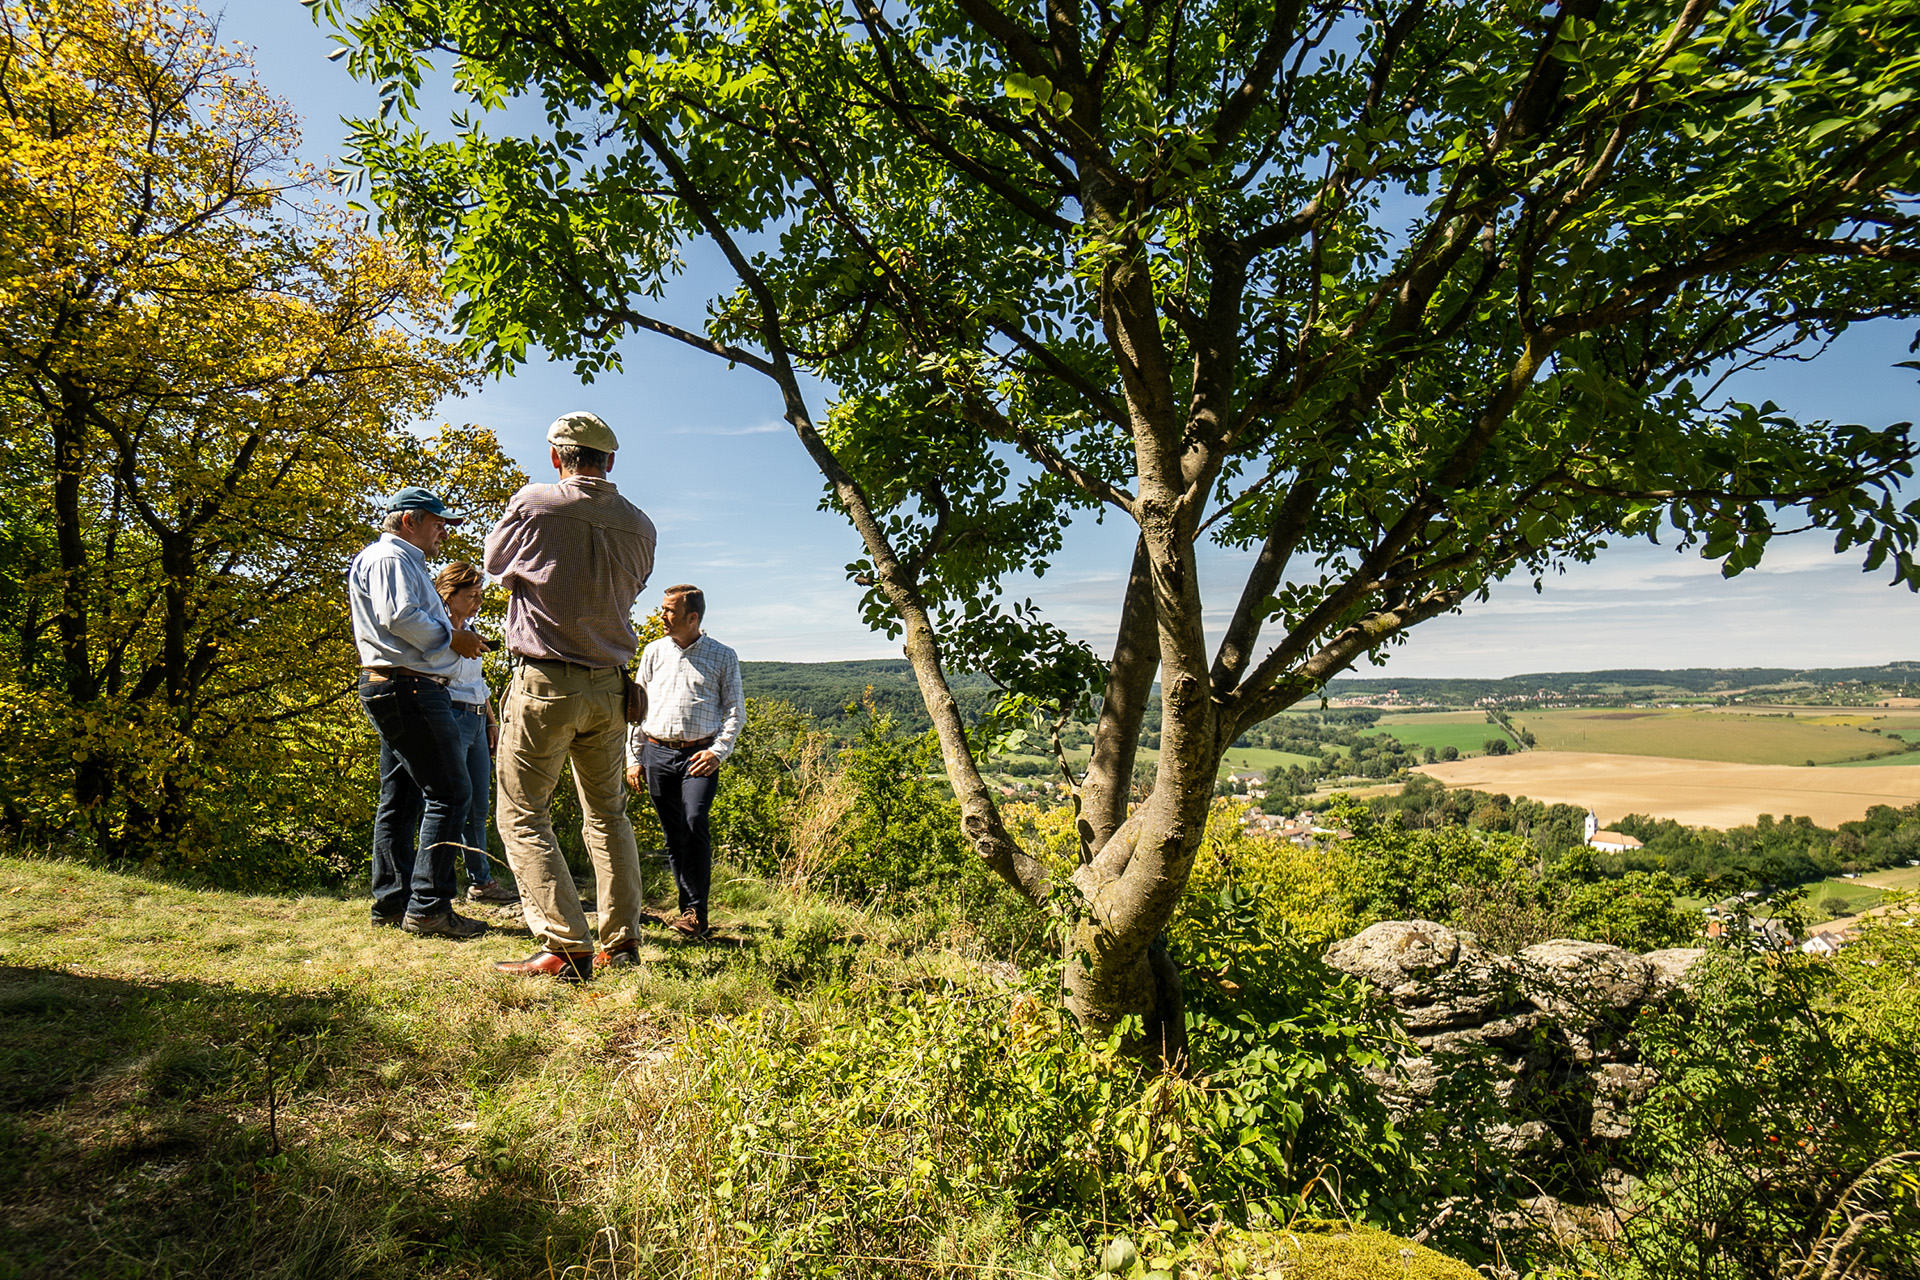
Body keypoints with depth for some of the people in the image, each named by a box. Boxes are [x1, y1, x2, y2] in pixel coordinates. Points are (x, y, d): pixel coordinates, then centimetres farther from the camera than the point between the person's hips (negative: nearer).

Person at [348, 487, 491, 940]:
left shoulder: (404, 562, 26)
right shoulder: (390, 558, -7)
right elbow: (399, 616, -21)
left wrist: (455, 639, 13)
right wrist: (451, 638, -11)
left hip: (397, 690, 12)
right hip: (407, 686, -12)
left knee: (401, 797, 12)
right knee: (448, 792, -13)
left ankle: (392, 902, 17)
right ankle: (428, 906, -12)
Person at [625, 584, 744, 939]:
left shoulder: (723, 656, 4)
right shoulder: (654, 651, 12)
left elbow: (735, 710, 5)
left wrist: (718, 751, -9)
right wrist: (633, 757, 10)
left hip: (700, 755, -3)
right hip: (657, 753, 4)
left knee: (695, 823, -20)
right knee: (673, 834, 5)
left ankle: (696, 911, -9)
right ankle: (688, 907, 16)